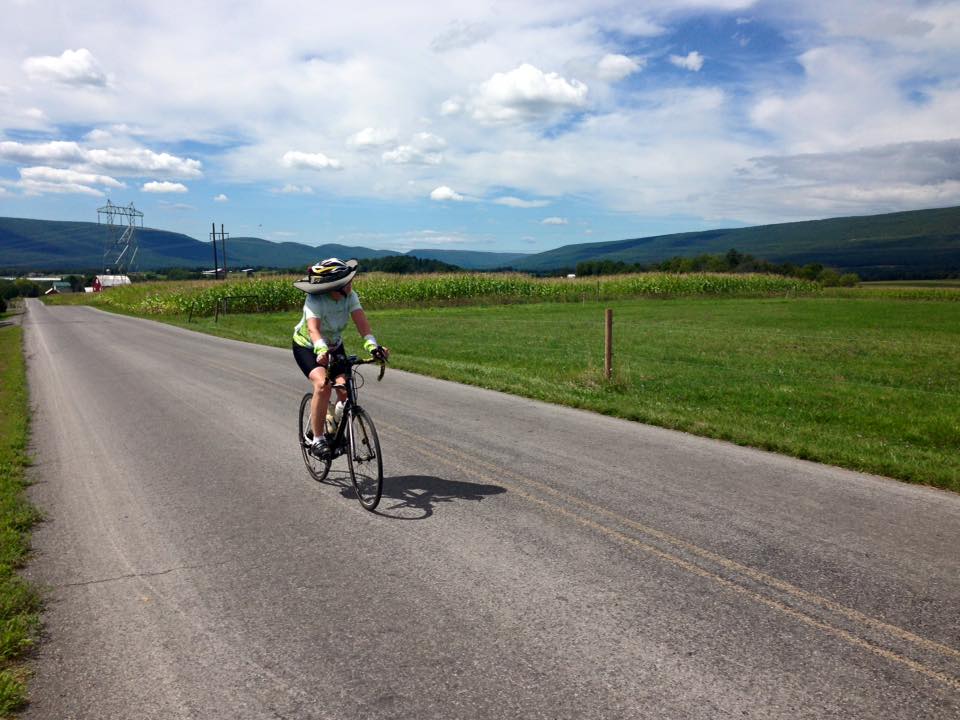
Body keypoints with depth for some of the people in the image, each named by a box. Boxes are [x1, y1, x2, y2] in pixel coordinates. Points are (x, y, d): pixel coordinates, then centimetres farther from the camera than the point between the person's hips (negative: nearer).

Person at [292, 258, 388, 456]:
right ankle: (316, 438, -14)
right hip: (307, 347, -4)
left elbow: (361, 320, -32)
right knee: (323, 385, -30)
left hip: (334, 346, 4)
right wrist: (321, 350, -66)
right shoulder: (315, 301, -32)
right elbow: (313, 329, -47)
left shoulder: (350, 296, -20)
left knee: (346, 389, -16)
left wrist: (372, 345, -50)